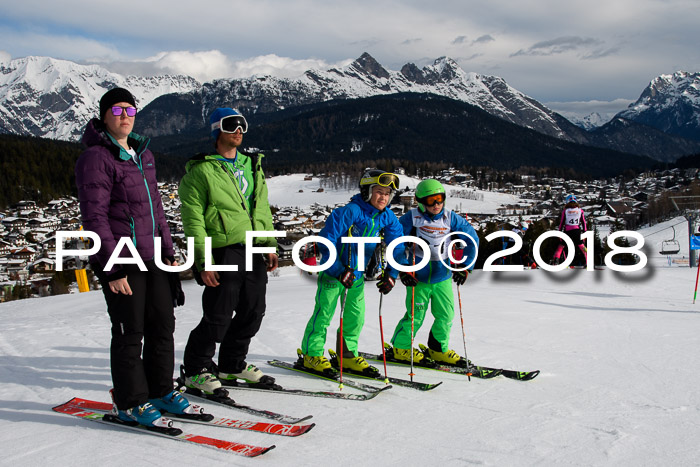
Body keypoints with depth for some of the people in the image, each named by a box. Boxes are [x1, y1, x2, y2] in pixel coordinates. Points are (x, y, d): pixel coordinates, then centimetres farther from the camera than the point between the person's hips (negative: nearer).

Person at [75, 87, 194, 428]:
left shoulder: (143, 154, 15)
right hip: (120, 261, -8)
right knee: (130, 332, 0)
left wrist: (168, 251, 18)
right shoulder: (96, 158, -10)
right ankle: (130, 403, 15)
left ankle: (160, 391, 26)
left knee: (163, 325, 11)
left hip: (151, 258, 8)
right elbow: (94, 217, -15)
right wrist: (113, 268, -18)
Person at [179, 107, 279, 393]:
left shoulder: (252, 165, 18)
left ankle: (232, 364, 29)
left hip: (254, 250, 7)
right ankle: (196, 370, 14)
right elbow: (193, 219, -8)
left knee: (253, 313, 11)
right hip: (224, 251, -7)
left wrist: (270, 245, 15)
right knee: (218, 317, -5)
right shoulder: (201, 170, -3)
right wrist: (203, 261, -14)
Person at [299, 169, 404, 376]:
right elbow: (326, 241, -23)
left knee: (356, 316, 10)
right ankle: (311, 354, 9)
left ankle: (348, 355, 23)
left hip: (358, 273, 6)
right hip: (333, 271, -6)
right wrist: (339, 270, -24)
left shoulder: (387, 217, -3)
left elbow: (397, 247, 8)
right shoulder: (349, 211, -23)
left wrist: (391, 273, -2)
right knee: (324, 313, -3)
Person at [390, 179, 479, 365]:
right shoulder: (412, 218, -10)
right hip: (418, 278, -3)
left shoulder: (451, 218, -2)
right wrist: (403, 270, -9)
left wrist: (465, 266, -1)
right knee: (415, 316, 1)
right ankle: (401, 347, 24)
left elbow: (472, 240, 4)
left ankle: (438, 349, 27)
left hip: (443, 278, 4)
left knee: (446, 315, 6)